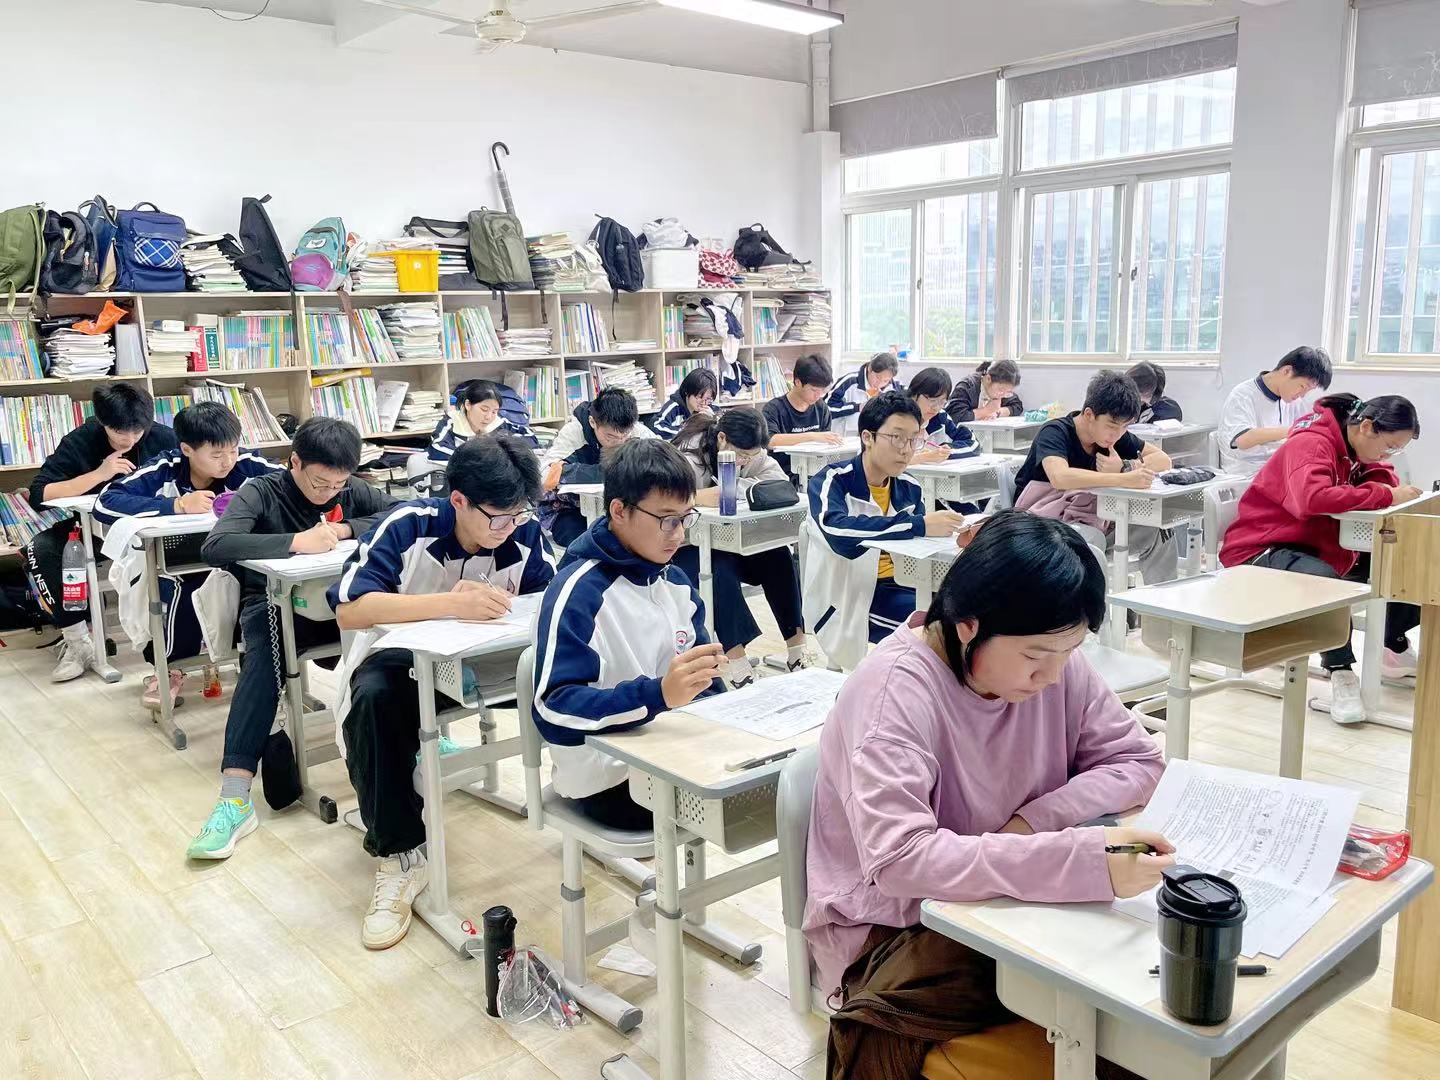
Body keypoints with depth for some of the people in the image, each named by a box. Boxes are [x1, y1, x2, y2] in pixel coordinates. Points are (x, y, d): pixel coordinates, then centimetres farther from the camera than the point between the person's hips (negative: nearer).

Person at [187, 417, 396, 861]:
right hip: (276, 604, -3)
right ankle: (235, 800, -43)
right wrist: (296, 542, -31)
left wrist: (346, 528, -15)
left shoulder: (352, 490, 6)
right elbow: (214, 547, -23)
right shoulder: (261, 493, -6)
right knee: (264, 658, -37)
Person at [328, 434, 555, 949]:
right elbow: (348, 609, -33)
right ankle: (399, 856, -23)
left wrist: (486, 600, -37)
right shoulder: (408, 525, -23)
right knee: (372, 698, -37)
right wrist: (451, 603, -46)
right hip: (402, 654, -2)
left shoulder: (526, 530, -15)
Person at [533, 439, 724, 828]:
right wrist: (658, 694, -37)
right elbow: (554, 711, -25)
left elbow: (706, 688, 13)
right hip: (611, 778, -8)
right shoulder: (577, 593, -17)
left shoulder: (676, 581, 6)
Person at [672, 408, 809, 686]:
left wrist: (733, 488, -27)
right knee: (720, 572, -35)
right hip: (688, 545, -5)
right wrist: (699, 497, -46)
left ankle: (797, 648, -16)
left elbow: (779, 481, -13)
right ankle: (735, 660, -31)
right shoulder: (687, 453, -19)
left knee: (777, 555, -20)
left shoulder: (750, 453, 0)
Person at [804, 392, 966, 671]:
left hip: (893, 587, 7)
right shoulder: (832, 480, -11)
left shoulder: (910, 490, 8)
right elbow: (837, 530, -33)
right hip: (846, 599, -7)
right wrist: (918, 525, -36)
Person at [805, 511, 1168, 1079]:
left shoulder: (1055, 662, -7)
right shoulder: (895, 691, -26)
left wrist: (1041, 818, -20)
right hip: (899, 923, -4)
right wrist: (1081, 858, -41)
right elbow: (899, 860, -34)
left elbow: (1138, 761, -1)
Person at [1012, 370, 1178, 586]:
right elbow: (1060, 477, -37)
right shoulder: (1054, 432, -18)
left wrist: (1125, 467, -16)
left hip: (1088, 522, 7)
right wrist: (1124, 480, -40)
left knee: (1155, 532, -11)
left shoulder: (1116, 435, 4)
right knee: (1091, 540, -36)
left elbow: (1163, 459, 4)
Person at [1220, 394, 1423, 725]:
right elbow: (1312, 498, -39)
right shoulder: (1311, 444, -22)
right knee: (1325, 581, -40)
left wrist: (1399, 491, -12)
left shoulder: (1357, 448, 7)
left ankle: (1396, 648, 22)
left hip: (1326, 547, 9)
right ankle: (1341, 672, -21)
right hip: (1263, 547, -9)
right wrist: (1385, 495, -32)